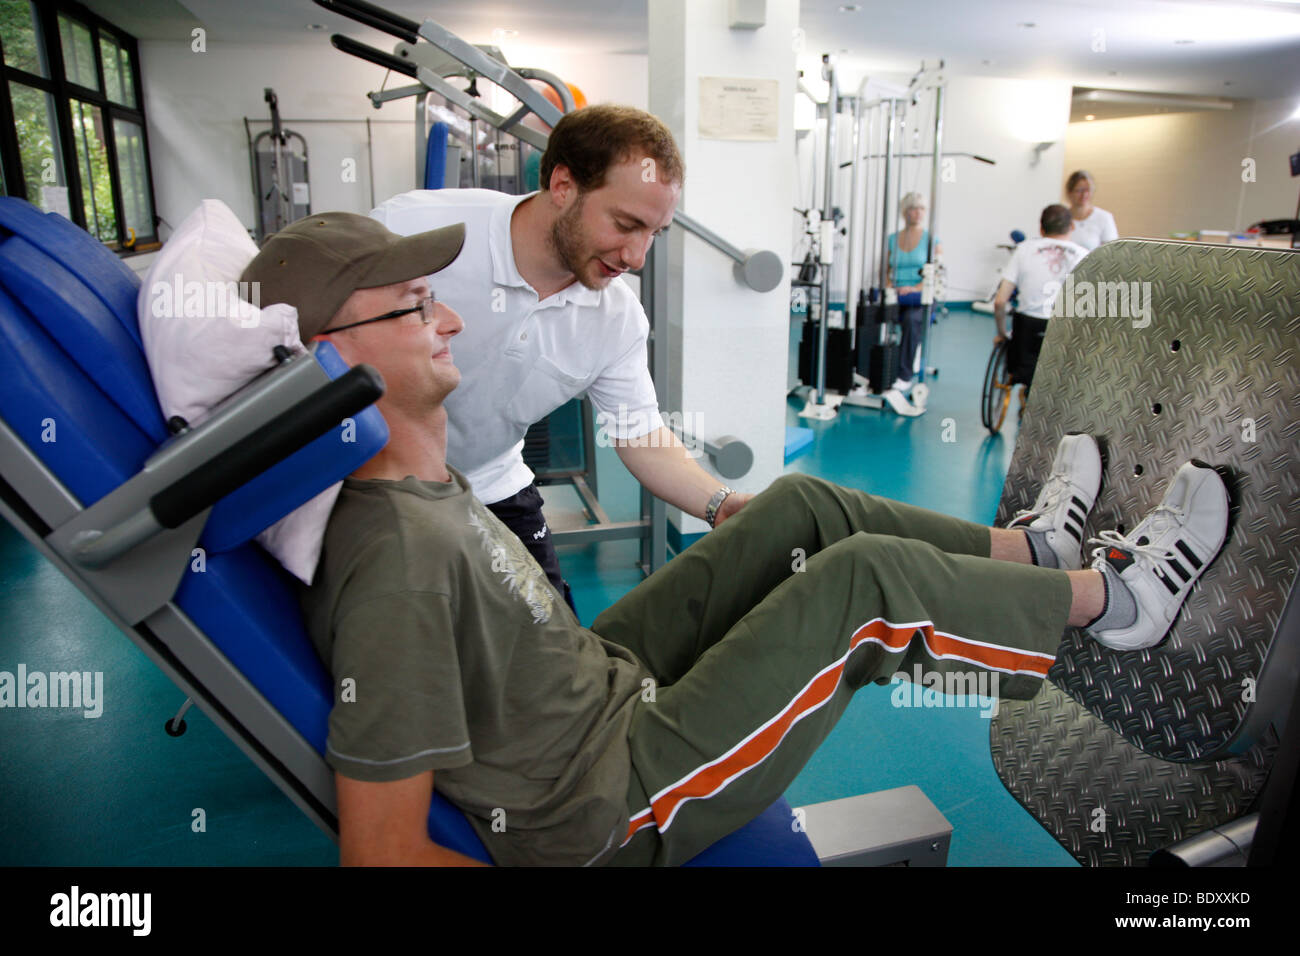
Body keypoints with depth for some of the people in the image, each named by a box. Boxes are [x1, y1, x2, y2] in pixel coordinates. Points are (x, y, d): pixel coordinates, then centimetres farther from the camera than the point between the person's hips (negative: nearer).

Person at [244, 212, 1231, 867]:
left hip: (606, 676, 9)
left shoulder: (417, 477, -5)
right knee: (871, 580, -14)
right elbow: (380, 849, -27)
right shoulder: (398, 561, -33)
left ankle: (1028, 548, 27)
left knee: (804, 506, 7)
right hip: (613, 800, -9)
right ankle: (1113, 596, 14)